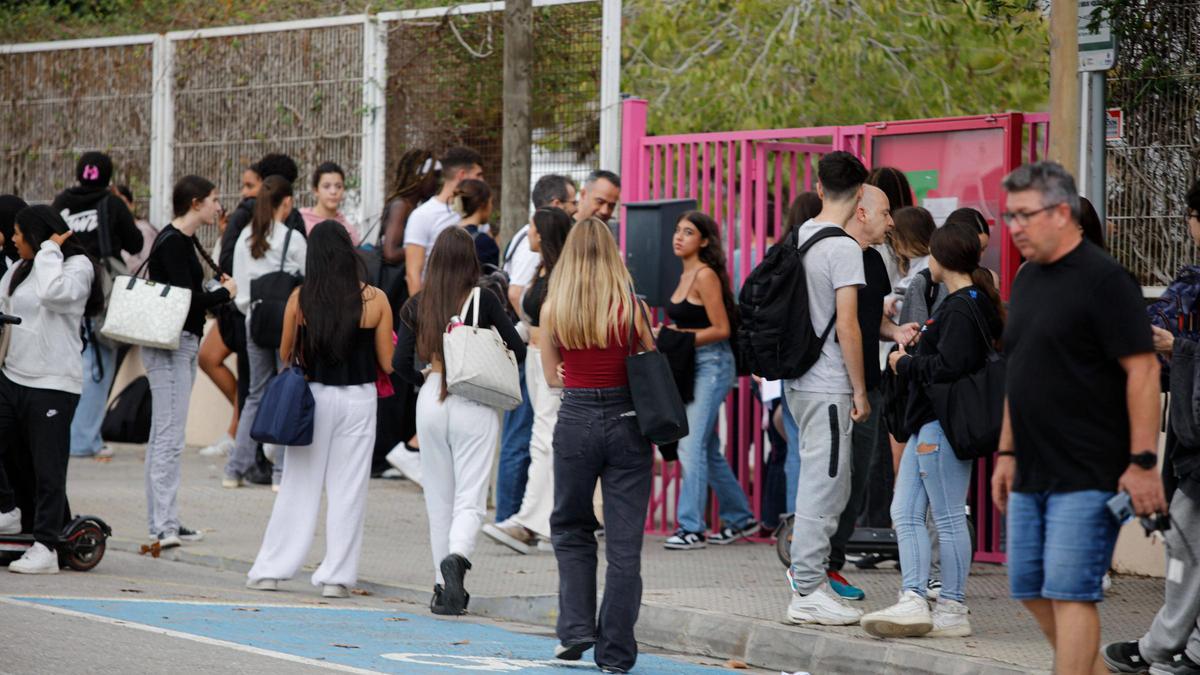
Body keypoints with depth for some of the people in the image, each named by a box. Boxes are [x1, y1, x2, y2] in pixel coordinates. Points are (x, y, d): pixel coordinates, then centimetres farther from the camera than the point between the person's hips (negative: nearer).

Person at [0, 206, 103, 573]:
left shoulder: (78, 266, -5)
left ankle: (45, 548, -1)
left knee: (48, 470, -4)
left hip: (52, 384, -7)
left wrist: (49, 251, -13)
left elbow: (54, 294, -24)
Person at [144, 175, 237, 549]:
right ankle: (164, 525, -11)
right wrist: (224, 293, -6)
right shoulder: (171, 243, -15)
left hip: (184, 342, 10)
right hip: (168, 344, -10)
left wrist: (217, 290, -2)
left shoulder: (186, 241, 15)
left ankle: (164, 522, 16)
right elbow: (185, 297, -21)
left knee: (164, 435, 12)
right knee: (169, 437, -10)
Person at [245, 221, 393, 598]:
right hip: (358, 398, -1)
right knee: (347, 489, 5)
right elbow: (387, 363, -3)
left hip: (312, 395, 1)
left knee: (299, 486, 9)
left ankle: (270, 570, 11)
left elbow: (285, 356, 3)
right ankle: (335, 576, 4)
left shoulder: (300, 299, -4)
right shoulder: (375, 300, -6)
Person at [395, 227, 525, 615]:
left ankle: (445, 588, 14)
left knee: (439, 499, 12)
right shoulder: (483, 300, -5)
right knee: (469, 499, -3)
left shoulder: (417, 305, 2)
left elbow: (402, 362, -1)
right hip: (474, 406, -3)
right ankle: (457, 556, -31)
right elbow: (518, 350, -3)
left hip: (431, 403, 3)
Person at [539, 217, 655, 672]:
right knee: (624, 544, 3)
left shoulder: (553, 309, -2)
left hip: (576, 420, 1)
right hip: (626, 421, -1)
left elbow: (552, 377, 8)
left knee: (570, 530, 19)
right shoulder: (632, 307, -5)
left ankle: (576, 629, 7)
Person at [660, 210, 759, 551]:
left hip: (712, 363, -10)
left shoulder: (705, 276, -12)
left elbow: (721, 329, -14)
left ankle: (691, 528, -13)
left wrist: (680, 338, -15)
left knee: (692, 445, -13)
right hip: (692, 366, 10)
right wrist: (669, 334, 3)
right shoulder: (685, 276, 15)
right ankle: (741, 519, 25)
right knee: (708, 451, 15)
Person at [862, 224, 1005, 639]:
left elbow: (949, 367, -24)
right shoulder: (973, 304, 17)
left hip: (943, 424, -11)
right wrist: (912, 356, 12)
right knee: (905, 513, 7)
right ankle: (913, 602, 2)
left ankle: (952, 610, -1)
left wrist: (905, 364, -10)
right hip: (930, 422, 11)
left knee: (948, 519, -5)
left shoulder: (962, 309, -15)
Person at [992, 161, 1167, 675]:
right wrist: (1007, 453, 18)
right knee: (1032, 590, 11)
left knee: (1069, 592, -11)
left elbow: (1142, 371, -16)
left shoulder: (1104, 280, -12)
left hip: (1087, 476, -9)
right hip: (1032, 475, 9)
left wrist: (1143, 462, -20)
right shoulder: (1028, 280, 14)